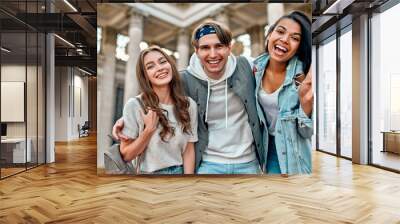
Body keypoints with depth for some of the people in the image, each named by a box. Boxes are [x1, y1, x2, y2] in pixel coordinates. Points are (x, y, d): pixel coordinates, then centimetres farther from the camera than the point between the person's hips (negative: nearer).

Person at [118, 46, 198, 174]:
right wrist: (149, 130, -22)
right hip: (149, 172, -2)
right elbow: (126, 156, -10)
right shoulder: (134, 106, -15)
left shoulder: (189, 105, -7)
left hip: (181, 171, 2)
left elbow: (189, 150, -4)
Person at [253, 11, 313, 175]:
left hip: (293, 153, -3)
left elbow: (307, 132, -18)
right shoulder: (257, 67, -9)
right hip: (267, 144, 3)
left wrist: (306, 101, -33)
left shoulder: (303, 75, -20)